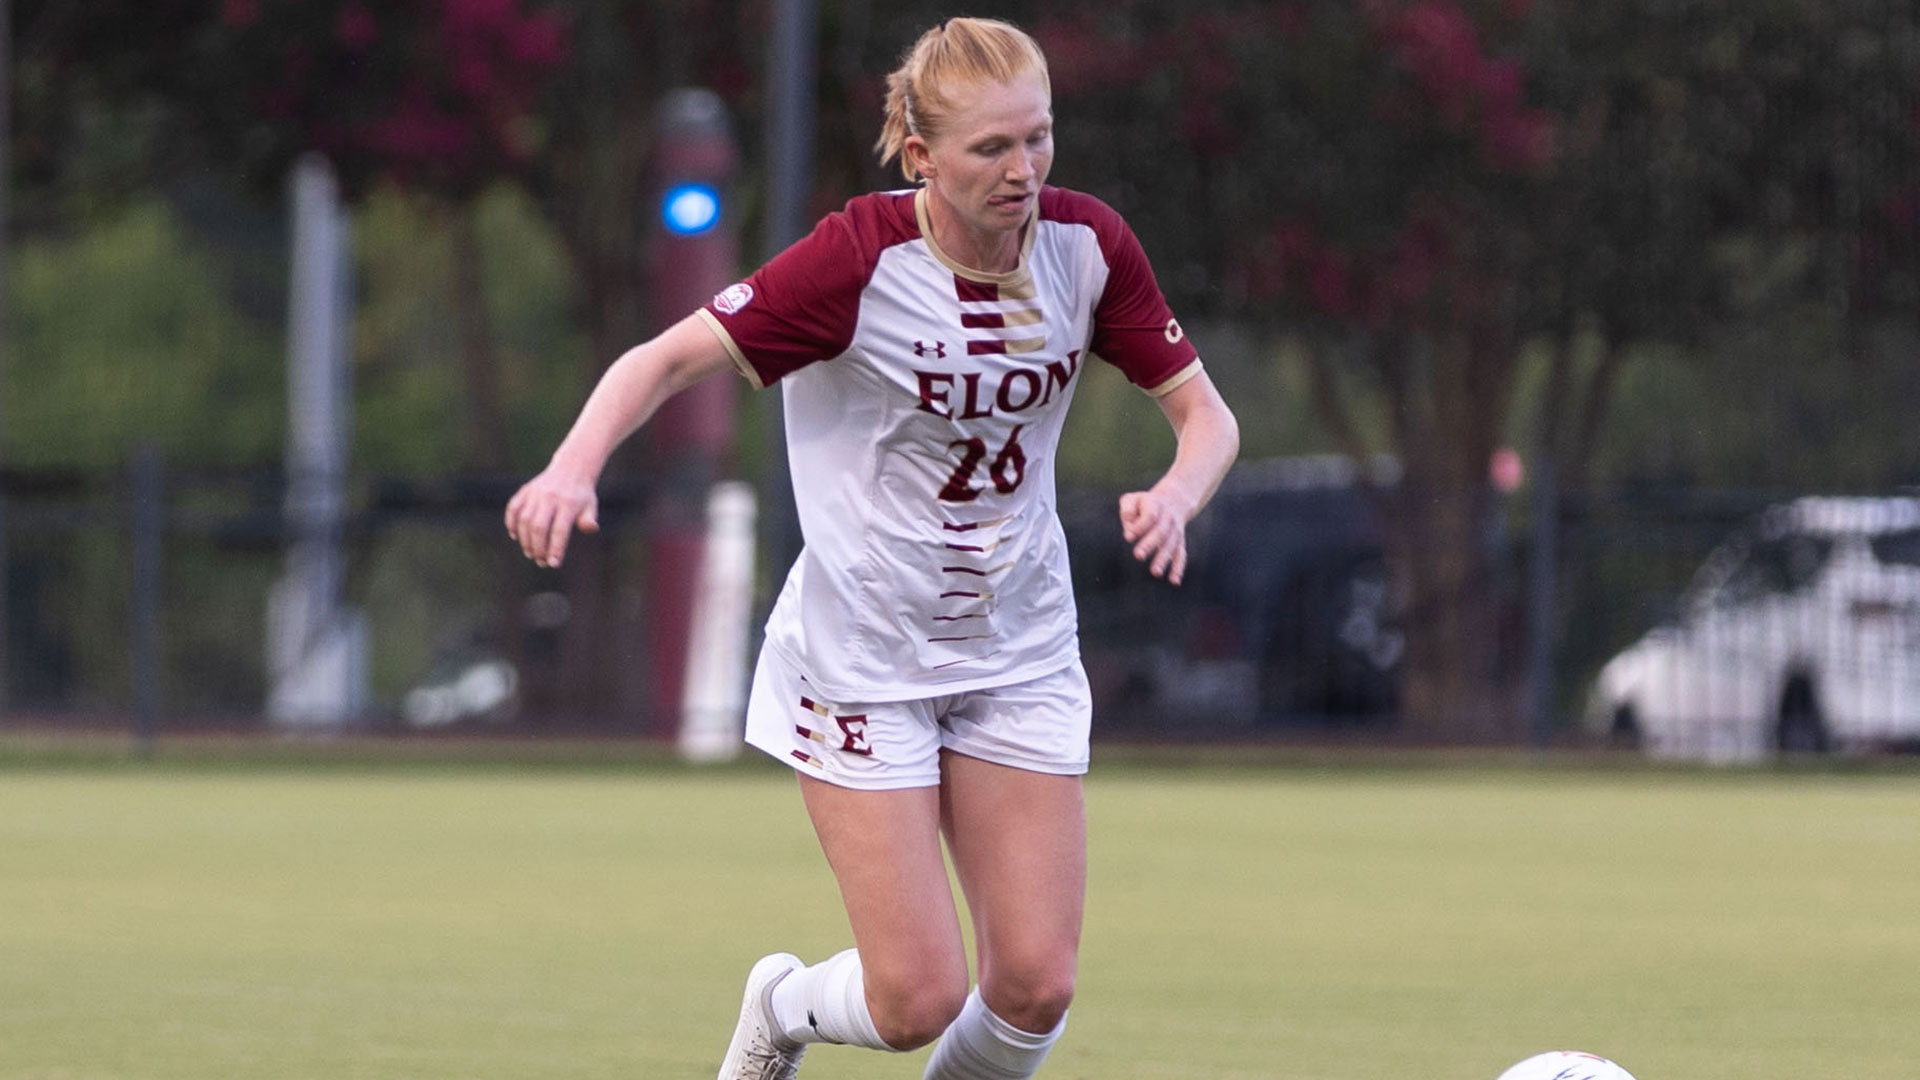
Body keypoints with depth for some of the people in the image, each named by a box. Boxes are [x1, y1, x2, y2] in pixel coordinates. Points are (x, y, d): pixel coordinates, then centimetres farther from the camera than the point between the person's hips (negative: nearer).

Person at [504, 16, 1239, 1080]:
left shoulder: (1087, 245, -7)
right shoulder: (861, 257, -20)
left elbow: (1204, 413, 0)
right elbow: (668, 358, -19)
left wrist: (1174, 497, -23)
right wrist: (575, 465, -38)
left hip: (1020, 656, 4)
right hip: (864, 658, -4)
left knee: (1034, 989, -5)